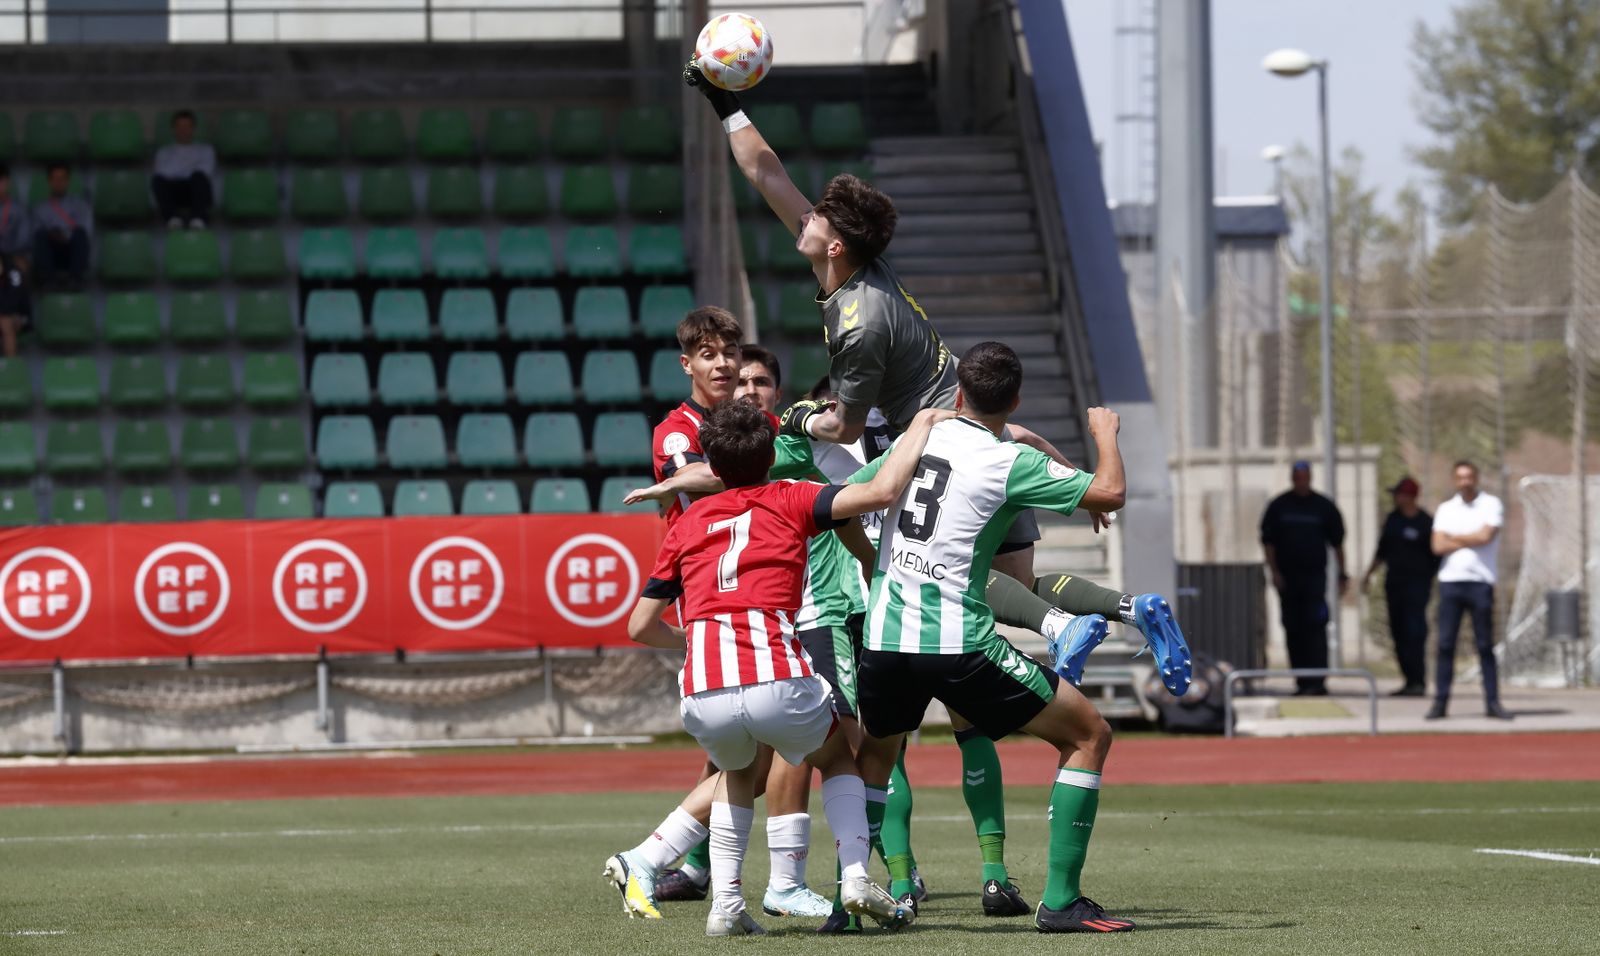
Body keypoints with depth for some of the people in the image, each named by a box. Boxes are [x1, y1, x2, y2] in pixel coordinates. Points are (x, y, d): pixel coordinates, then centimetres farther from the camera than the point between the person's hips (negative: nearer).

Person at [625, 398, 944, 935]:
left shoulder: (687, 524, 22)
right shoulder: (787, 501, 12)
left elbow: (640, 628, 25)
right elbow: (882, 491, -2)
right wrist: (921, 426, 13)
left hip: (703, 698, 3)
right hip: (777, 683, -3)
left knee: (738, 771, 35)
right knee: (839, 758, 28)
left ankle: (725, 904, 18)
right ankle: (856, 878, 8)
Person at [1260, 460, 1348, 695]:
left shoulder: (1324, 506, 5)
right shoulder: (1278, 506, 7)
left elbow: (1337, 542, 10)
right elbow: (1268, 541, 7)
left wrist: (1342, 574, 7)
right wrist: (1274, 571, -3)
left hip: (1314, 575, -2)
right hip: (1287, 577, 2)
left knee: (1315, 626, -13)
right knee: (1293, 629, 4)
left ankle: (1318, 681, -17)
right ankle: (1301, 682, 11)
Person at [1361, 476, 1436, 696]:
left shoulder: (1425, 523, -6)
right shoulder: (1392, 519, 12)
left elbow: (1435, 556, -2)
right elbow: (1383, 550, 23)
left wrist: (1431, 585, -3)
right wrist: (1369, 574, 20)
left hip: (1417, 582, -6)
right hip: (1394, 581, 6)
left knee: (1415, 632, -13)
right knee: (1398, 633, 4)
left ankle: (1418, 682, -13)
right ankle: (1410, 680, 9)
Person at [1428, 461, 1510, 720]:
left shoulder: (1491, 505, 4)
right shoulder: (1445, 509, 13)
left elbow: (1486, 536, -12)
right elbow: (1438, 546, 1)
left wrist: (1454, 538, 0)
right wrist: (1471, 540, -5)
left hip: (1480, 582, -3)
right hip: (1450, 581, 3)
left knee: (1485, 645, -1)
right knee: (1445, 643, -1)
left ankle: (1492, 702, 3)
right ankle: (1440, 701, 0)